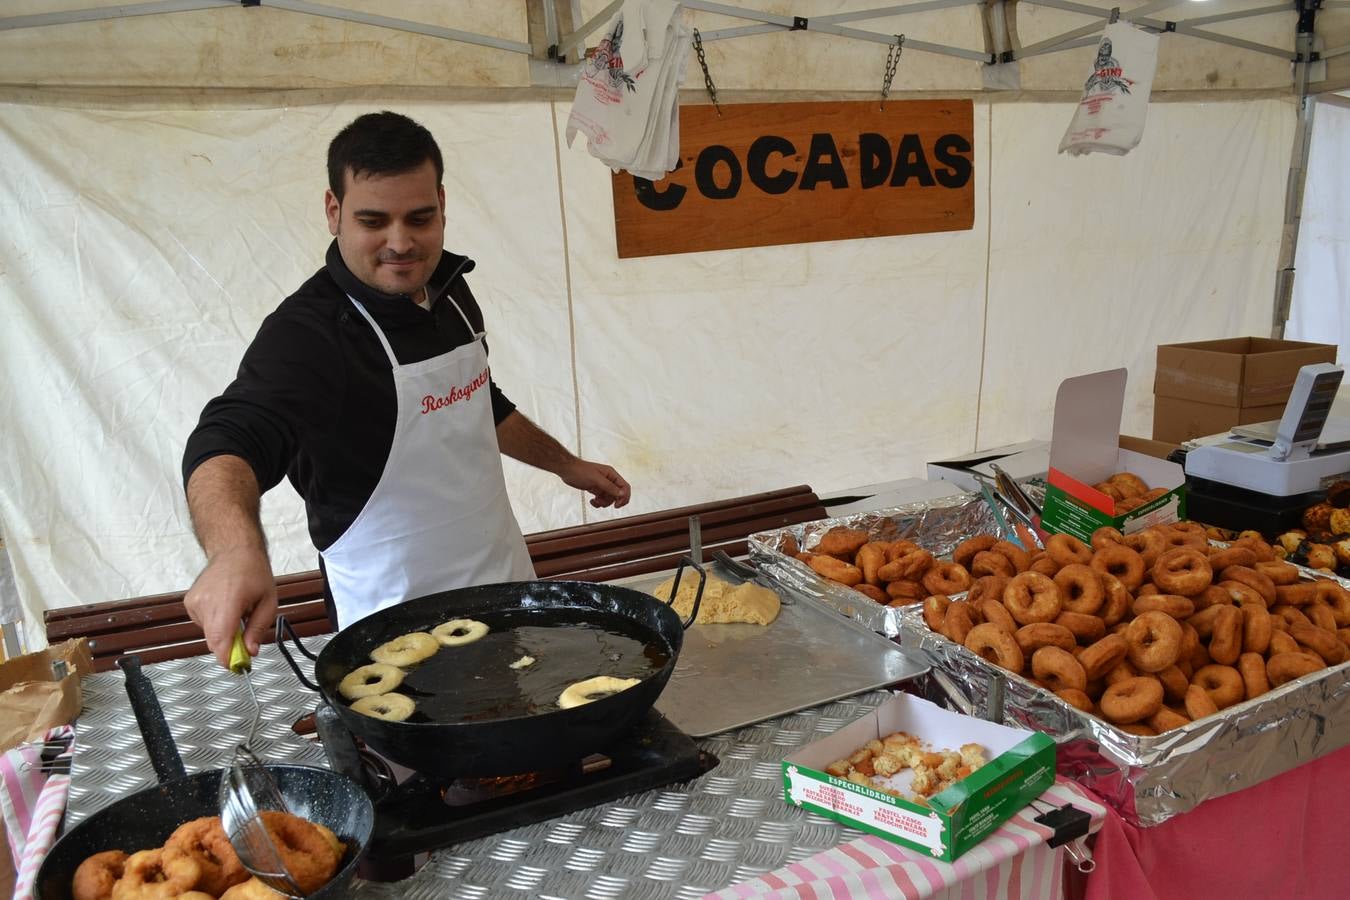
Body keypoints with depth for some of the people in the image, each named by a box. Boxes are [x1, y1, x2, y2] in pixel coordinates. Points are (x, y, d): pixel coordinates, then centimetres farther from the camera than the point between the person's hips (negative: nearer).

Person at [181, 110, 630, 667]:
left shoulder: (450, 290, 1)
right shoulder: (307, 334, -22)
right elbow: (230, 442, -40)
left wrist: (566, 465, 20)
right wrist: (236, 547, -60)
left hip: (507, 582, 7)